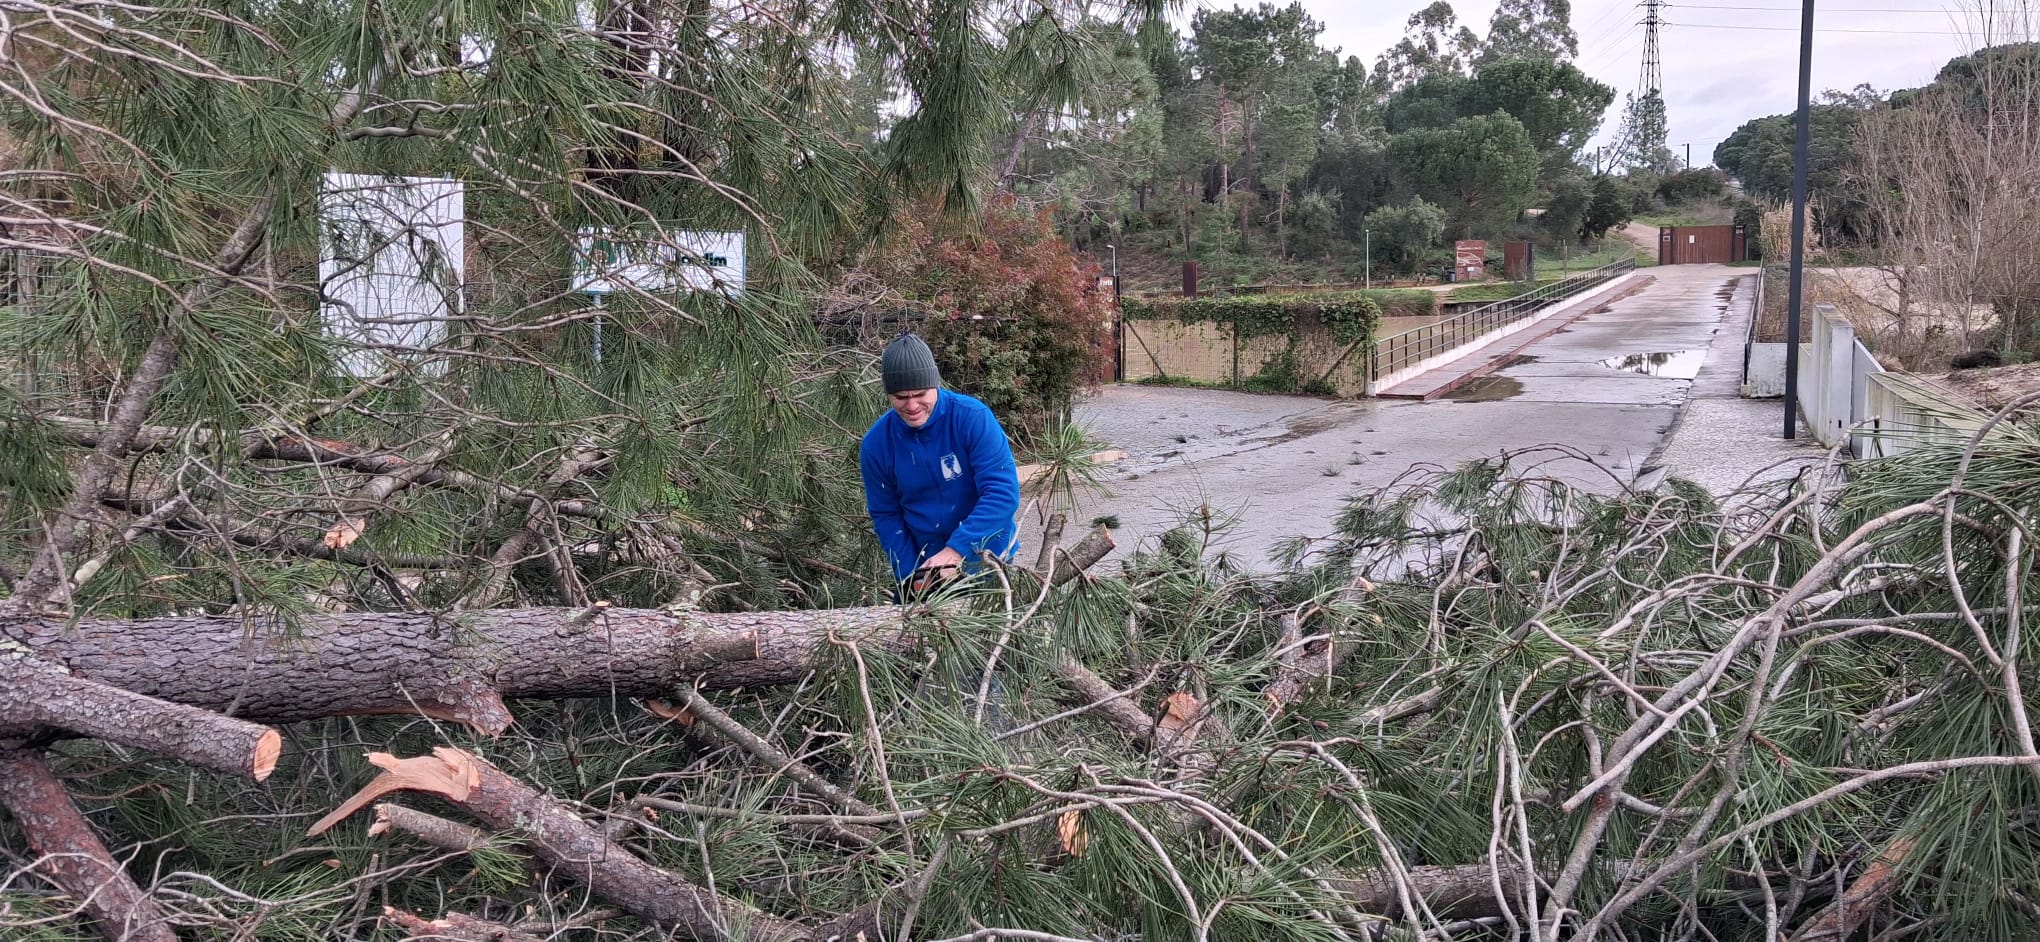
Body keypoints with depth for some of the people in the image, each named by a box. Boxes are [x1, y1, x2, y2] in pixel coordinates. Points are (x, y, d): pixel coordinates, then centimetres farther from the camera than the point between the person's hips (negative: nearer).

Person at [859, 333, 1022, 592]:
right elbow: (886, 517, -1)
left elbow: (1003, 492, -23)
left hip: (987, 558, -2)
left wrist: (956, 549, -30)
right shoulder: (876, 444, -7)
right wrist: (912, 576, -11)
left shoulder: (973, 417, -18)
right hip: (926, 564, 3)